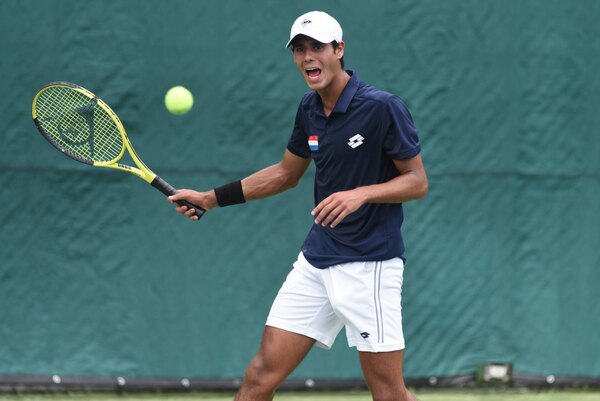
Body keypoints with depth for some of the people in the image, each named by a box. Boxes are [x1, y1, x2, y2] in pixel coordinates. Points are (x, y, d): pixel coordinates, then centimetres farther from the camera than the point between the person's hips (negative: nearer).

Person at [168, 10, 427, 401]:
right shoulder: (309, 109, 8)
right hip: (316, 261, 7)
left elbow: (417, 181, -10)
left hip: (369, 265, -7)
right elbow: (286, 173, 23)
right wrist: (212, 198, 19)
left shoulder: (382, 107, -13)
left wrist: (361, 194, -26)